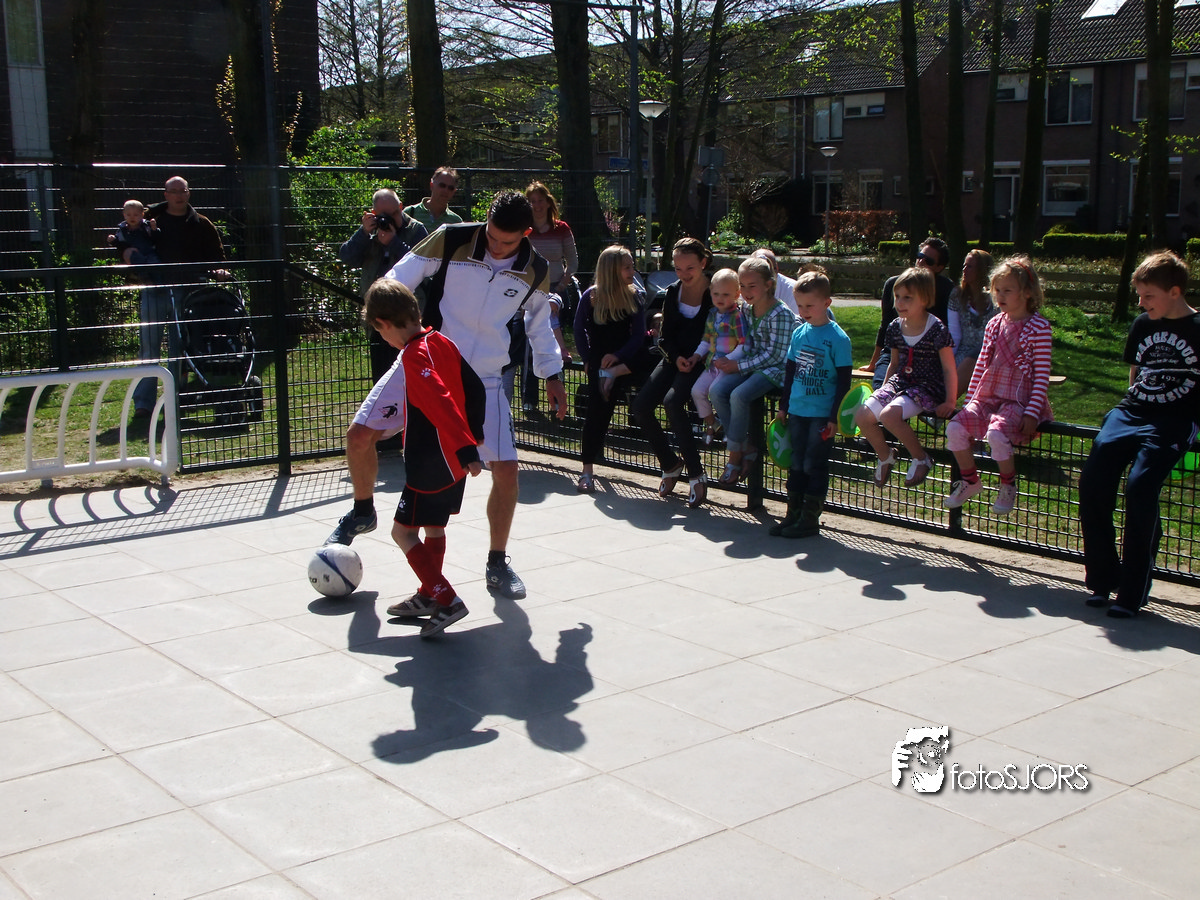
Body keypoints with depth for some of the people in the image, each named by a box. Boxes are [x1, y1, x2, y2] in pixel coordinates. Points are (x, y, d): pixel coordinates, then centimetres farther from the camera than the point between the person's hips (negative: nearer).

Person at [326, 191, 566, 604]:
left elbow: (539, 322, 15)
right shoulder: (450, 240, -13)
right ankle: (362, 512, 25)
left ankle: (497, 565, 11)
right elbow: (395, 283, -6)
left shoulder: (536, 271, -3)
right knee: (359, 434, -7)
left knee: (506, 469, -9)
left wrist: (552, 375, 13)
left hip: (483, 380, 1)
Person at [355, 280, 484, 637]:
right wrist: (473, 436, 18)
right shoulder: (442, 342, 6)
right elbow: (474, 388, 11)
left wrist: (465, 448, -29)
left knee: (403, 531, -3)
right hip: (455, 460, 9)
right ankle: (429, 595, 33)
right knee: (434, 528, 20)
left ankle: (446, 600, -7)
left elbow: (441, 404, -28)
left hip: (430, 463, -9)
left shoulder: (413, 357, -20)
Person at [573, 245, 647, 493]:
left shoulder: (633, 297, 3)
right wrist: (588, 360, -13)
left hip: (623, 358, 3)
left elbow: (639, 335, -4)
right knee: (598, 409, -18)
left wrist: (617, 357, -18)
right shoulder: (591, 297, -3)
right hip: (599, 360, -3)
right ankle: (587, 471, -17)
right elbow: (579, 331, -2)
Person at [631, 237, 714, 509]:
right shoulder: (672, 293, 9)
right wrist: (676, 357, -9)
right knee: (640, 406, -12)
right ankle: (670, 465, 11)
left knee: (672, 401, -31)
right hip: (674, 361, 6)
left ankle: (696, 474, -19)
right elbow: (664, 336, 10)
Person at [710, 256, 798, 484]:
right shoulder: (748, 310, 8)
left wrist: (740, 366, -18)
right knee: (717, 390, -15)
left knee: (739, 395, -30)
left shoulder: (780, 314, -17)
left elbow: (774, 355, -19)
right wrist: (732, 362, -1)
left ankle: (735, 455, -13)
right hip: (752, 364, 8)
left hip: (774, 369, -8)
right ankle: (746, 447, -7)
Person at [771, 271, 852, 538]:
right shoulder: (799, 333, 7)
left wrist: (834, 418, -12)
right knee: (796, 464, 12)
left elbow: (844, 382, -9)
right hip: (797, 411, 6)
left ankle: (810, 519, 9)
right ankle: (793, 515, 21)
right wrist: (783, 407, 15)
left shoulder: (838, 338, -10)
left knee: (814, 466, 0)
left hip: (822, 414, -6)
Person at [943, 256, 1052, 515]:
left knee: (996, 434, -32)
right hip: (987, 397, 6)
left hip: (1018, 400, -6)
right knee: (955, 428, -16)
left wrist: (1032, 413, -16)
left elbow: (1042, 374, -10)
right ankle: (970, 481, 7)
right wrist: (969, 401, 11)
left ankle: (1008, 486, -5)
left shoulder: (1038, 327, -7)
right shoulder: (994, 324, 12)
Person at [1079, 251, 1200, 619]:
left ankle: (1132, 592, -14)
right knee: (1092, 480, -13)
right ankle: (1102, 577, 2)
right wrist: (1129, 408, 15)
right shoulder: (1142, 325, 15)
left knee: (1140, 487, -25)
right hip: (1131, 413, 6)